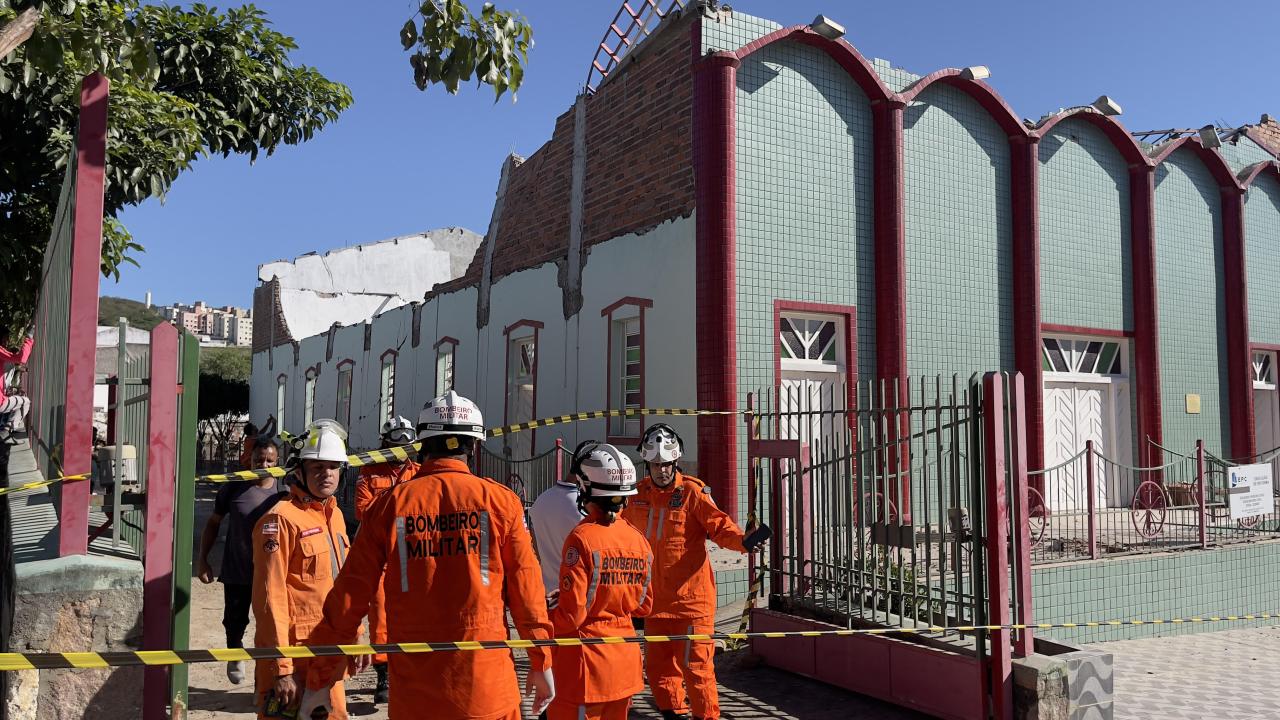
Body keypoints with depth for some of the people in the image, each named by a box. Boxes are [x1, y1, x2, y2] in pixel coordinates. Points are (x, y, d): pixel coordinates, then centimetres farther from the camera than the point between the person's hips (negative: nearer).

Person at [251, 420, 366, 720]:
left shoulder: (335, 515, 11)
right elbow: (270, 600, -17)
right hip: (293, 654, -8)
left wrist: (353, 637, 18)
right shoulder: (282, 519, -14)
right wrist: (281, 669, -19)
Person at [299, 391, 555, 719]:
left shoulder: (391, 503, -3)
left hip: (413, 685, 1)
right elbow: (526, 586, -2)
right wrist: (541, 662, 9)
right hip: (487, 680, -1)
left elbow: (350, 594, -2)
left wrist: (319, 679, 6)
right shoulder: (500, 500, -5)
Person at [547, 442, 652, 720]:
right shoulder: (638, 539, 0)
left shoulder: (582, 538, -18)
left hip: (586, 662, -6)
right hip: (626, 660, 6)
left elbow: (572, 614, -17)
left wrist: (542, 621, 1)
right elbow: (642, 605, 9)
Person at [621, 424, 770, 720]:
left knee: (695, 666, -3)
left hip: (691, 596, -6)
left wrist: (742, 540, -36)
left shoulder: (692, 492, -10)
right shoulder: (639, 495, 6)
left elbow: (719, 524, -20)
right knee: (658, 667, 15)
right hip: (656, 598, 6)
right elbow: (623, 528, 24)